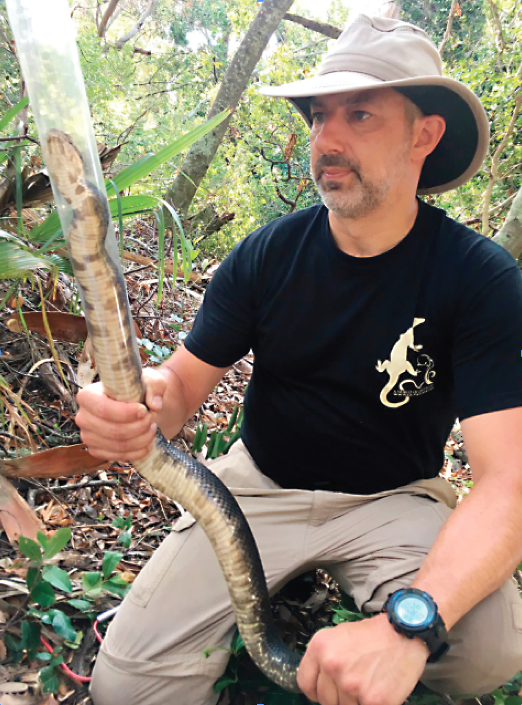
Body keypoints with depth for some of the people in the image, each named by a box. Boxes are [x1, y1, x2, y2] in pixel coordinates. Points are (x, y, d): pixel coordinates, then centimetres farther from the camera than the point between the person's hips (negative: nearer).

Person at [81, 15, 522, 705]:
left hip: (394, 498, 0)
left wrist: (408, 624, -40)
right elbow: (187, 376, -5)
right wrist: (141, 399, -31)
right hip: (263, 485, 1)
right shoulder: (267, 254, -8)